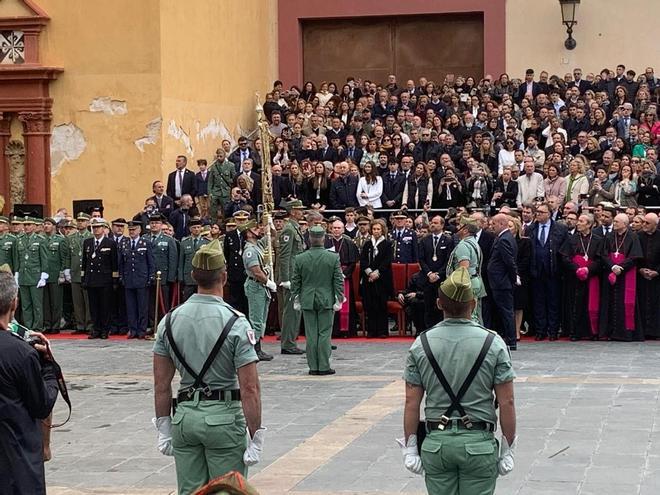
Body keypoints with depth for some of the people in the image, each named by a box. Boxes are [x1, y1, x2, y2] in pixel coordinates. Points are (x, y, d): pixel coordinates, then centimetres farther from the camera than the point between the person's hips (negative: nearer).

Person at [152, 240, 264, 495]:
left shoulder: (170, 320, 2)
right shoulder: (235, 322, -12)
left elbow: (161, 384, 6)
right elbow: (250, 389, -14)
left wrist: (164, 428, 15)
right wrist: (256, 438, -9)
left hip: (185, 416, 4)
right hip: (224, 417, -4)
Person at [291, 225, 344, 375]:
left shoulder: (300, 259, -4)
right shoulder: (334, 258, -7)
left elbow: (295, 282, 2)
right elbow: (338, 281, -5)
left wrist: (296, 299, 11)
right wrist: (338, 299, 1)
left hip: (307, 301, 1)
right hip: (327, 300, -1)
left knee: (311, 335, 6)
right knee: (325, 333, 3)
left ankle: (313, 367, 8)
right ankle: (324, 367, 3)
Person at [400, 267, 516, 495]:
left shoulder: (421, 345, -1)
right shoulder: (493, 343, -6)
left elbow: (412, 403, 0)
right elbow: (506, 402, -6)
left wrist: (410, 448, 8)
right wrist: (508, 449, 2)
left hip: (435, 442, 2)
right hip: (478, 442, -2)